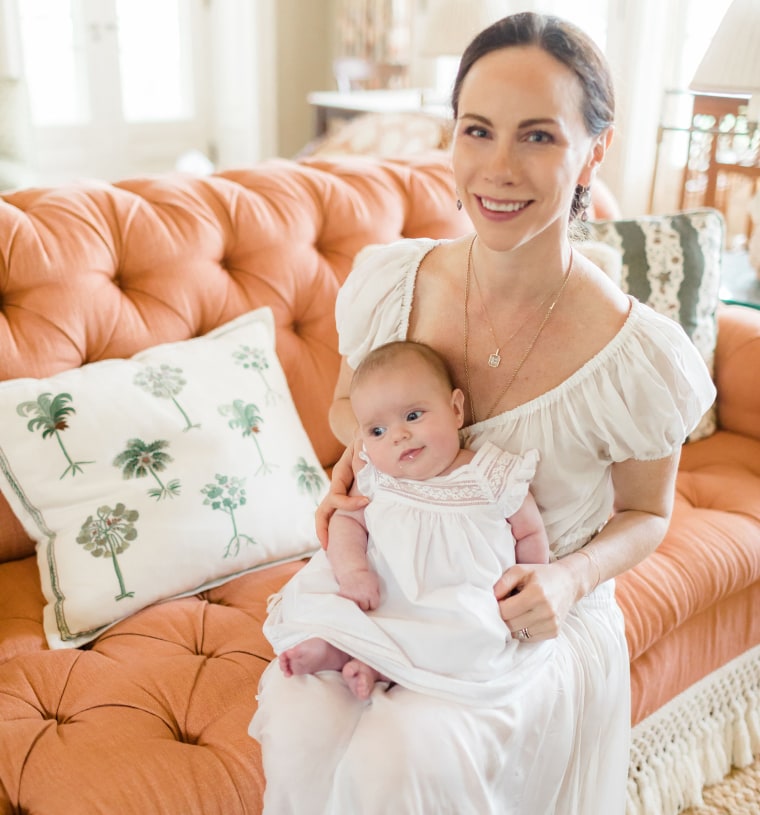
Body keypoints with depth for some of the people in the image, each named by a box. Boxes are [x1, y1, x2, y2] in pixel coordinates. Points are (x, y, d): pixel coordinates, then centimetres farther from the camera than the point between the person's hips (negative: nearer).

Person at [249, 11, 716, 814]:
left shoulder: (638, 356, -19)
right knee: (299, 718, -25)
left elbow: (645, 512, 0)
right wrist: (350, 473, -11)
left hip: (530, 624, -2)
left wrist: (572, 576, -19)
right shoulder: (385, 281, -10)